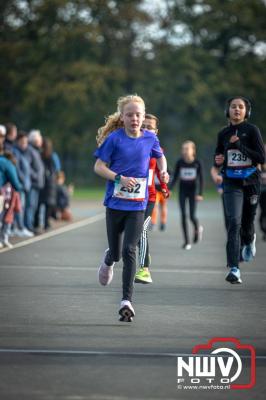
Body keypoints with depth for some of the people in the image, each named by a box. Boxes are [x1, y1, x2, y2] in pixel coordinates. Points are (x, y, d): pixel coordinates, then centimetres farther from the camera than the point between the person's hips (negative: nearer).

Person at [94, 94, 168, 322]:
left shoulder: (150, 138, 2)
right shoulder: (114, 139, -6)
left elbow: (160, 156, 22)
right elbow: (99, 167, -5)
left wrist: (164, 171, 3)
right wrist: (120, 178, -19)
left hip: (138, 205, 0)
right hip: (115, 203, 0)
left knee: (129, 250, -13)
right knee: (116, 252, 10)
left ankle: (127, 300, -12)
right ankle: (109, 260, 50)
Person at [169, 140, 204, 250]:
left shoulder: (197, 163, -7)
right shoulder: (180, 162, -3)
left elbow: (201, 179, -4)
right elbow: (175, 177, 3)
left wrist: (200, 194, -11)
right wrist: (169, 189, -9)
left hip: (193, 191, -2)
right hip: (182, 191, 2)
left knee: (192, 216, -7)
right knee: (183, 216, -3)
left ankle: (198, 228, 28)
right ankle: (187, 241, 3)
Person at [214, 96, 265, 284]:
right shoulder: (224, 133, 8)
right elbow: (218, 157, 21)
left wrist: (239, 146, -17)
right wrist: (218, 161, -3)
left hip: (251, 182, -1)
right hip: (232, 183, 1)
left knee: (247, 221, 12)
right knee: (234, 222, -15)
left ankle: (249, 240, 52)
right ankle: (234, 268, -19)